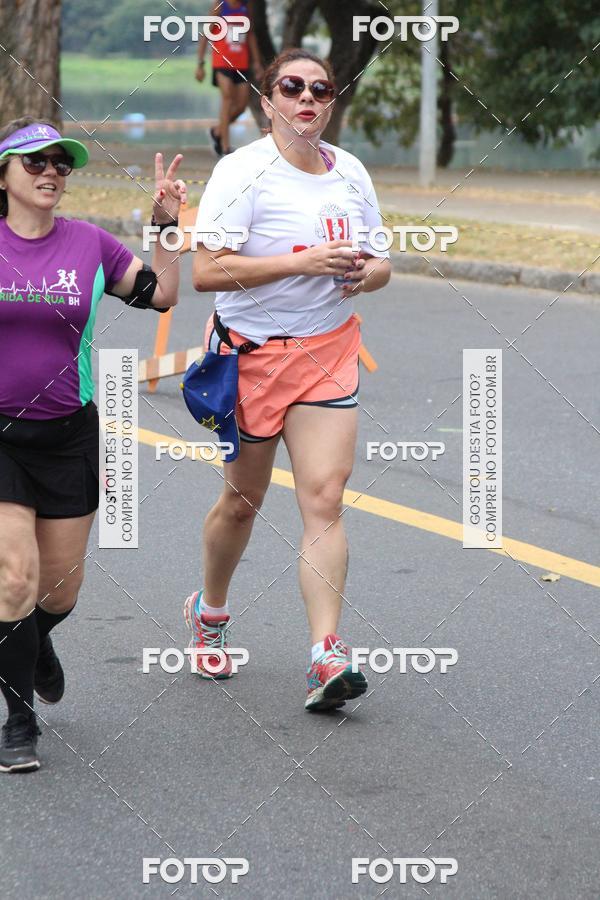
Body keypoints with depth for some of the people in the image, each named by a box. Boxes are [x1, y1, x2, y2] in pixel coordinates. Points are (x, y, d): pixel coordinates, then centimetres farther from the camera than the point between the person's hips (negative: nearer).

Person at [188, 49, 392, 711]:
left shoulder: (350, 173, 7)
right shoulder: (243, 172, -11)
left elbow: (380, 263, 18)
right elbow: (206, 271, -20)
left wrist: (363, 272, -7)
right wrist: (303, 262, -24)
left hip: (328, 351, 3)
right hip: (251, 352, -3)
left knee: (324, 496, -10)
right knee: (243, 500, 10)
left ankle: (326, 657, -16)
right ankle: (210, 611, 38)